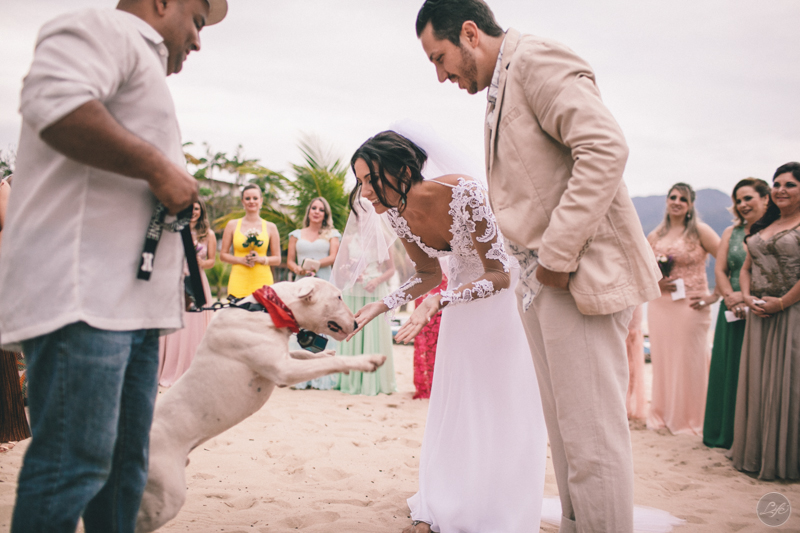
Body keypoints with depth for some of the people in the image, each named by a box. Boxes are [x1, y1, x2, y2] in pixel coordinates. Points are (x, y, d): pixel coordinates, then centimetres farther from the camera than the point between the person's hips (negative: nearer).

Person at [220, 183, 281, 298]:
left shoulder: (270, 227, 9)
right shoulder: (232, 225, 11)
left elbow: (277, 259, 11)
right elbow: (223, 255, 11)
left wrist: (261, 259, -7)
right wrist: (241, 260, -5)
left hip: (262, 280, 0)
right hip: (239, 280, 0)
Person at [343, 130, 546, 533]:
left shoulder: (463, 194, -36)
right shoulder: (396, 212, -16)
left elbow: (500, 275, -29)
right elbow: (430, 275, 0)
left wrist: (437, 303, -41)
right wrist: (380, 307, -12)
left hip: (511, 281, -5)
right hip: (465, 281, 6)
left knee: (506, 395, -2)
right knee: (457, 397, 6)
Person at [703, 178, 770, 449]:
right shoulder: (731, 232, 14)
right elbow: (720, 270, 8)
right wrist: (731, 299, -9)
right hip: (733, 313, 4)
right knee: (730, 370, 6)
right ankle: (728, 435, 15)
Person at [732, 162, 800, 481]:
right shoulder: (762, 227, 16)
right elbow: (747, 267, 17)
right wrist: (747, 296, 1)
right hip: (760, 316, 7)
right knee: (758, 381, 10)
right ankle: (757, 454, 21)